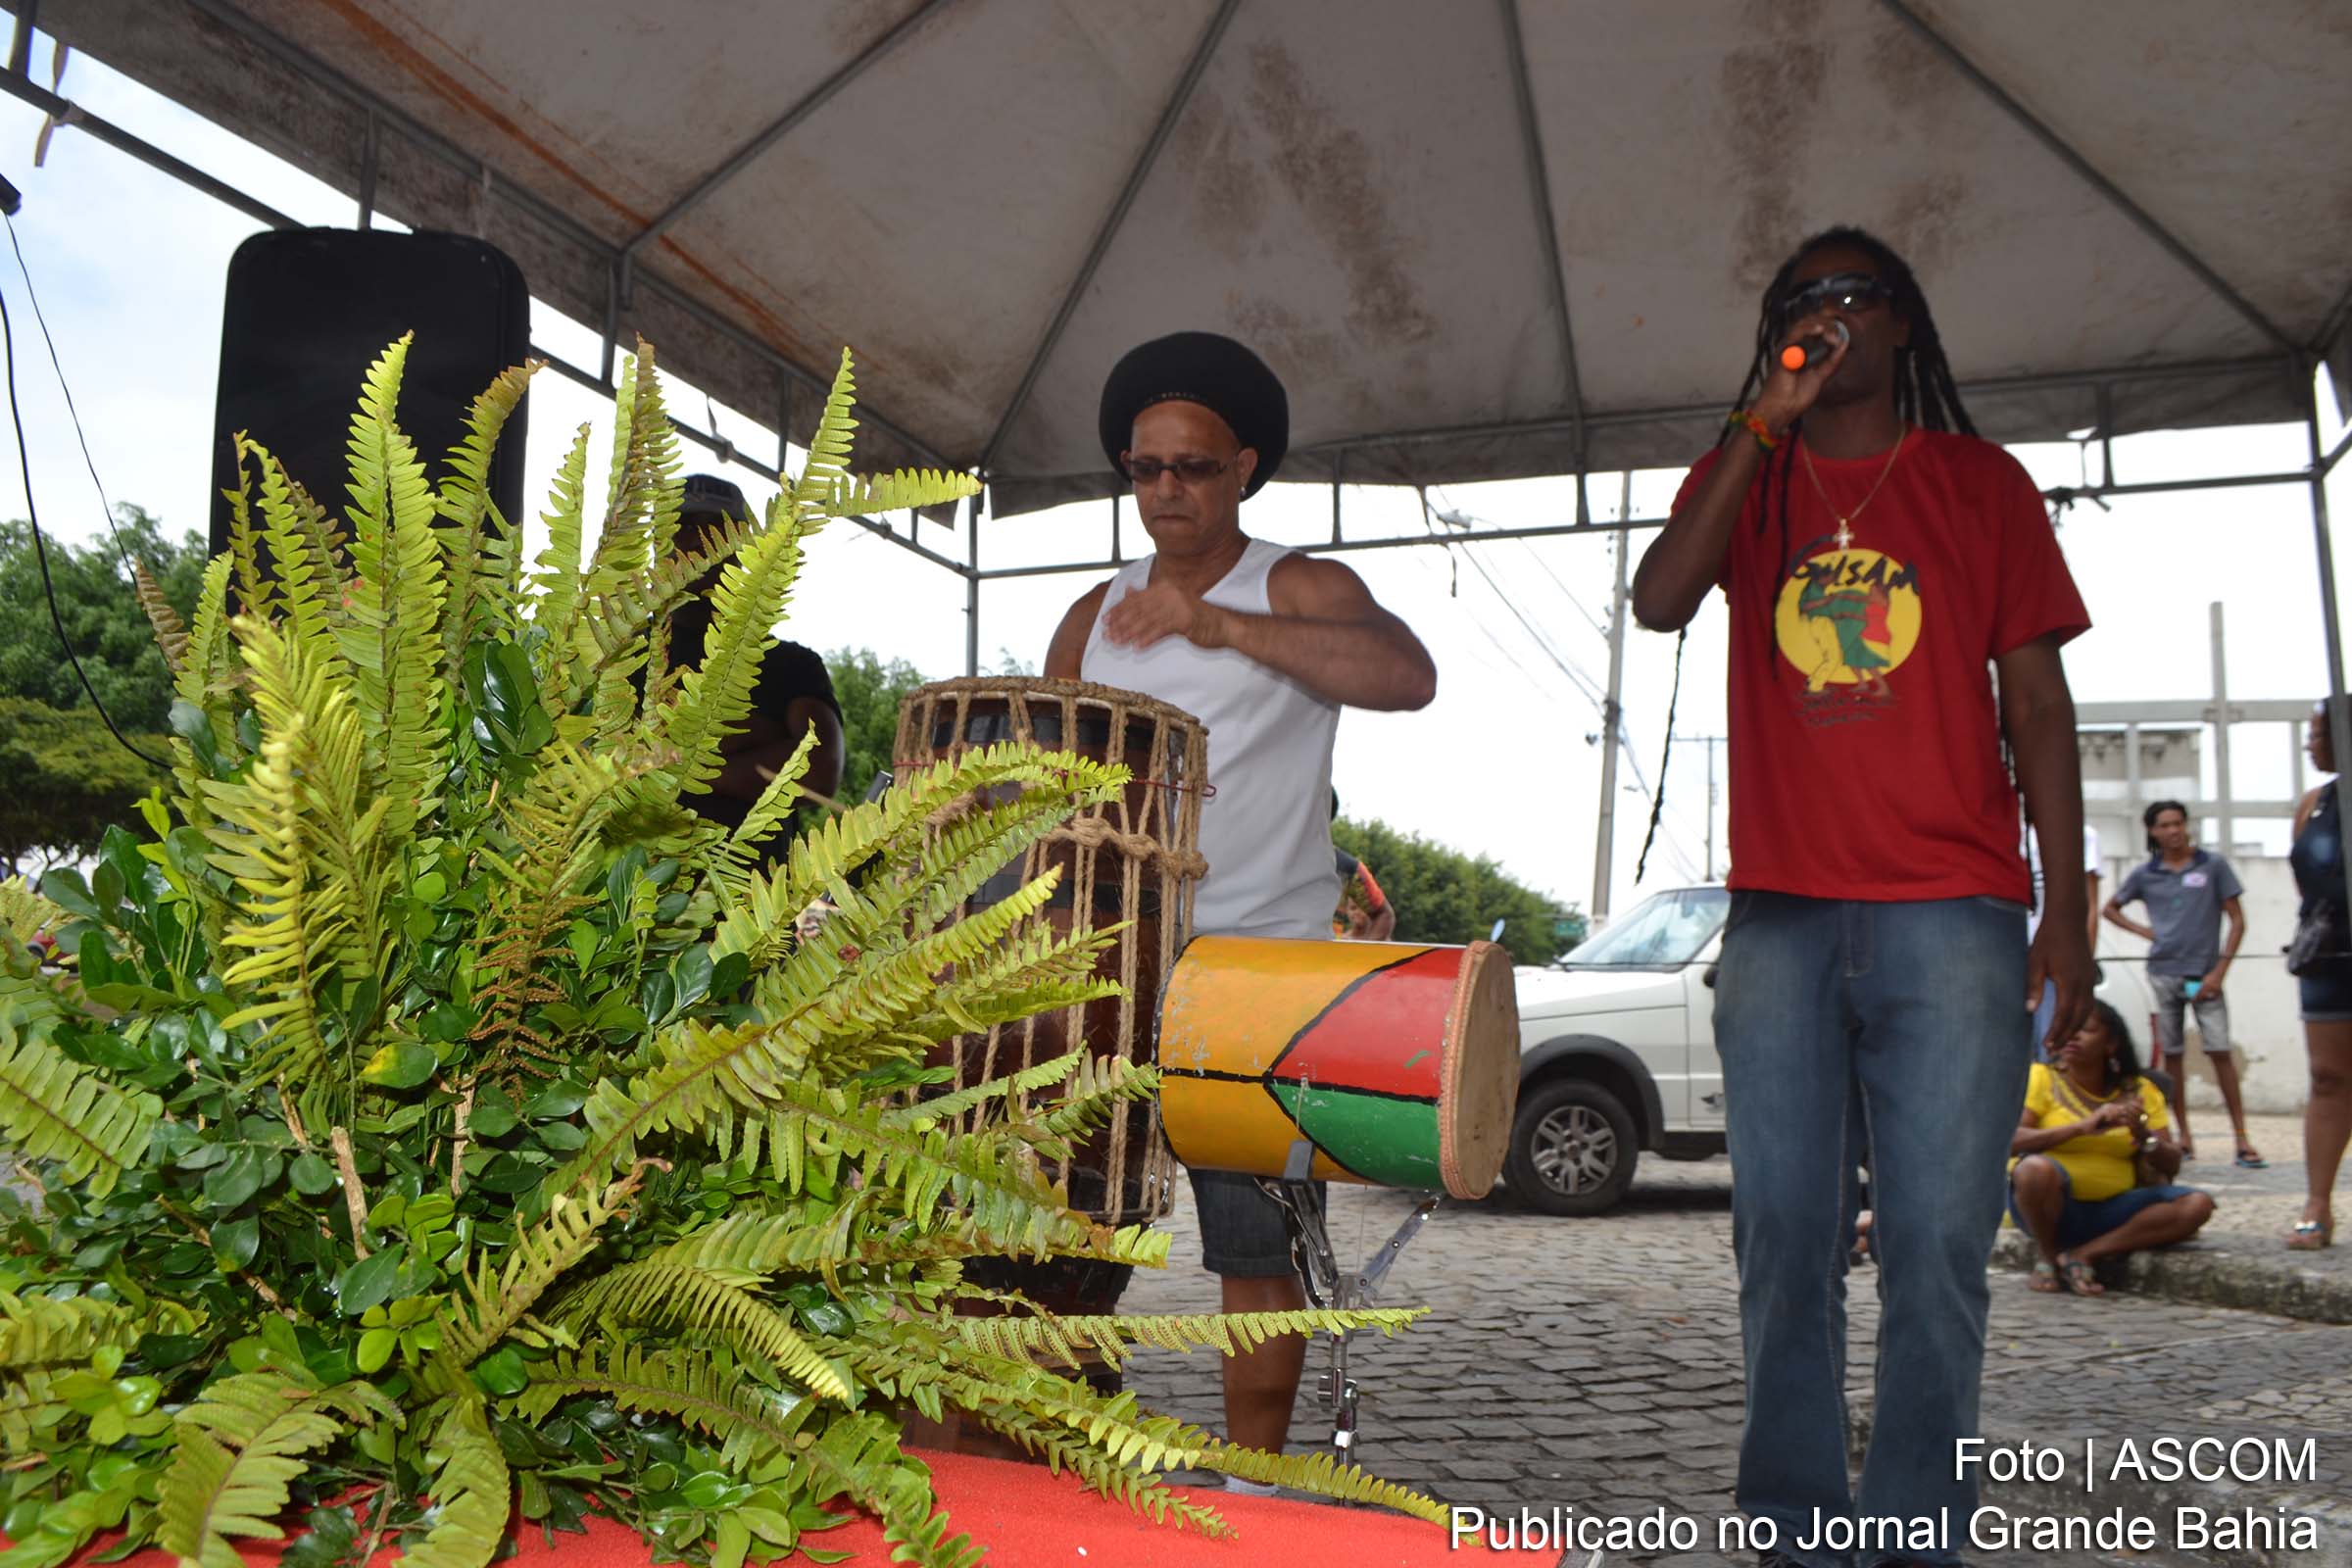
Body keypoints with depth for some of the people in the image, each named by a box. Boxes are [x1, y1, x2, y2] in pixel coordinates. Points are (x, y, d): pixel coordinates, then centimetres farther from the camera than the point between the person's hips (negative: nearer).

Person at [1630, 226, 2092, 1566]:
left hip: (1951, 915, -1)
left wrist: (2068, 911, 1)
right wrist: (1765, 421, -7)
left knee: (1936, 1243, -4)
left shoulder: (1980, 483, 12)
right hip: (1779, 917, 1)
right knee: (1785, 1242, 3)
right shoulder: (1744, 479, 15)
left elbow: (2037, 700, 8)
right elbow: (1660, 601, -6)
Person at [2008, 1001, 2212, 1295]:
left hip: (2111, 1209, 4)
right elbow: (2009, 1140, -17)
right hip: (2053, 1206, -4)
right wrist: (2081, 1127, -24)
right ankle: (2048, 1258, -8)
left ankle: (2083, 1254, -15)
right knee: (2035, 1167, -37)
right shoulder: (2042, 1077, -3)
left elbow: (2171, 1166, 5)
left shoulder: (2139, 1091, 8)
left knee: (2197, 1205, -18)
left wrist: (2143, 1135, -15)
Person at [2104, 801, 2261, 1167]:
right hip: (2163, 972, 2)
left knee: (2219, 1051, -9)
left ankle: (2242, 1139, -6)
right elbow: (2111, 908, 21)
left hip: (2204, 974, -2)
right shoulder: (2145, 874, 6)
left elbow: (2237, 920, 1)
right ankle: (2185, 1138, 12)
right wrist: (2143, 931, 4)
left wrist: (2219, 972, -6)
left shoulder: (2213, 865, 1)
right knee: (2172, 1054, 5)